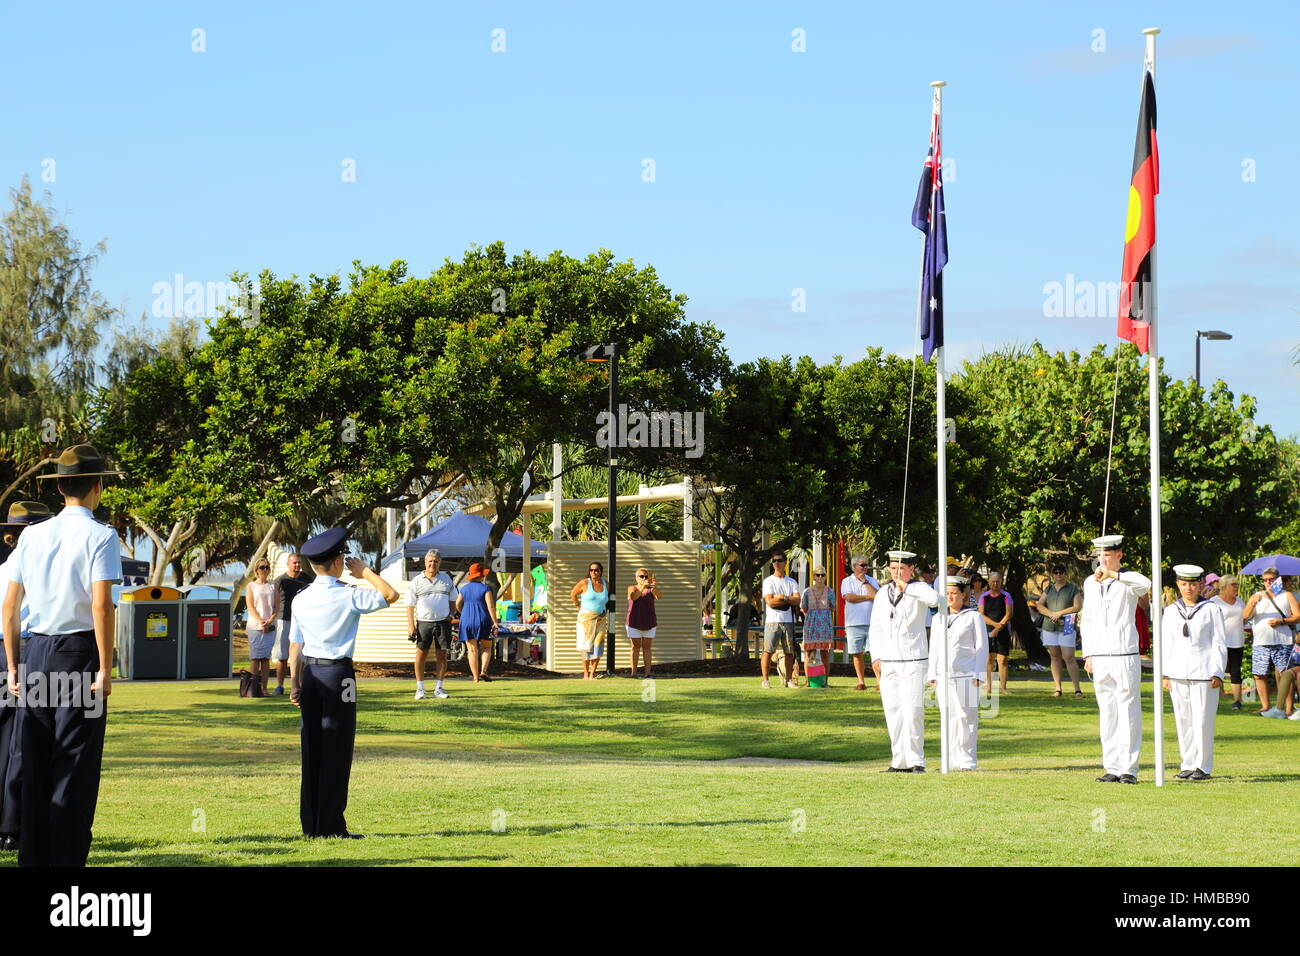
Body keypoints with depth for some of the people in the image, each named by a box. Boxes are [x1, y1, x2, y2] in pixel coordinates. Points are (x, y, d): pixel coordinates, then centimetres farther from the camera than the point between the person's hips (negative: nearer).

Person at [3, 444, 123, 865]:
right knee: (75, 767, -1)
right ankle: (66, 858, -1)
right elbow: (102, 605, -16)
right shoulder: (99, 536, -7)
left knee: (34, 766, 10)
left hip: (35, 654, 5)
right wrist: (105, 668, -13)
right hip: (78, 653, -5)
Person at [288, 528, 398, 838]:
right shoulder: (348, 596, -11)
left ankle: (310, 824, 12)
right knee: (336, 751, -1)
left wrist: (295, 683, 10)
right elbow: (390, 595, -7)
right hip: (338, 673, -5)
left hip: (310, 673, 6)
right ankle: (331, 825, -2)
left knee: (311, 749, 9)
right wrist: (365, 572, 2)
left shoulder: (300, 600, 5)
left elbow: (295, 645, 7)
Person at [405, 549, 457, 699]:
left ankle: (438, 688, 8)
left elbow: (453, 599, 20)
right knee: (421, 654, -3)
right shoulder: (417, 582, 4)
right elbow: (410, 605, 4)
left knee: (442, 655, 1)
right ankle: (420, 688, 4)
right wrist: (411, 625, -5)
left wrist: (450, 615, 5)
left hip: (443, 621, 2)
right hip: (424, 622, -2)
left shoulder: (446, 579, 11)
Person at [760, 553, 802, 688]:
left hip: (788, 621, 3)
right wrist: (789, 600, -5)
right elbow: (770, 602, -9)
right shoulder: (768, 581, 4)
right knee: (768, 651, -8)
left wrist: (783, 597, -14)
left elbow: (797, 601, 0)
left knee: (790, 652, 4)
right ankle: (765, 680, -6)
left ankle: (789, 680, 10)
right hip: (773, 621, -3)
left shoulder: (792, 582, 14)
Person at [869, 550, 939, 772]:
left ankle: (916, 760, -4)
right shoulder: (883, 593, 14)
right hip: (888, 661, 5)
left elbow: (934, 599, -26)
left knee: (913, 712, -10)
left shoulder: (918, 589, -1)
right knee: (893, 712, 5)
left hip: (913, 661, -5)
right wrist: (876, 657, 8)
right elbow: (876, 627, 17)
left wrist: (906, 588, -17)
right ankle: (899, 761, 10)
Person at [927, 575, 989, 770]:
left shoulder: (974, 617, 1)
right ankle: (952, 761, 8)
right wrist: (931, 675, 9)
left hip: (966, 676, -4)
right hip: (943, 677, 4)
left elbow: (982, 647, -2)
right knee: (949, 718, 4)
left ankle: (967, 761, -1)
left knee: (967, 717, -5)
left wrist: (978, 675, -9)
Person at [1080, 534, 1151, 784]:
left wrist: (1112, 574, -35)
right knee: (1107, 715, 7)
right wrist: (1087, 655, 13)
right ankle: (1112, 768, 11)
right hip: (1099, 658, 5)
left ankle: (1129, 768, -3)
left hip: (1125, 656, -5)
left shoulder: (1127, 580, -2)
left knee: (1128, 714, -5)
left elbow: (1145, 585, -28)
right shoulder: (1090, 583, 15)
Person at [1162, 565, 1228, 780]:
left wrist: (1217, 673, -5)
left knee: (1202, 720, -5)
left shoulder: (1210, 609, 3)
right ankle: (1188, 764, 13)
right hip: (1177, 672, 4)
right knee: (1183, 720, 5)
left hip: (1203, 672, -4)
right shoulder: (1171, 611, 12)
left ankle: (1203, 767, 1)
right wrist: (1164, 674, 7)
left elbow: (1219, 643, 2)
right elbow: (1165, 644, 15)